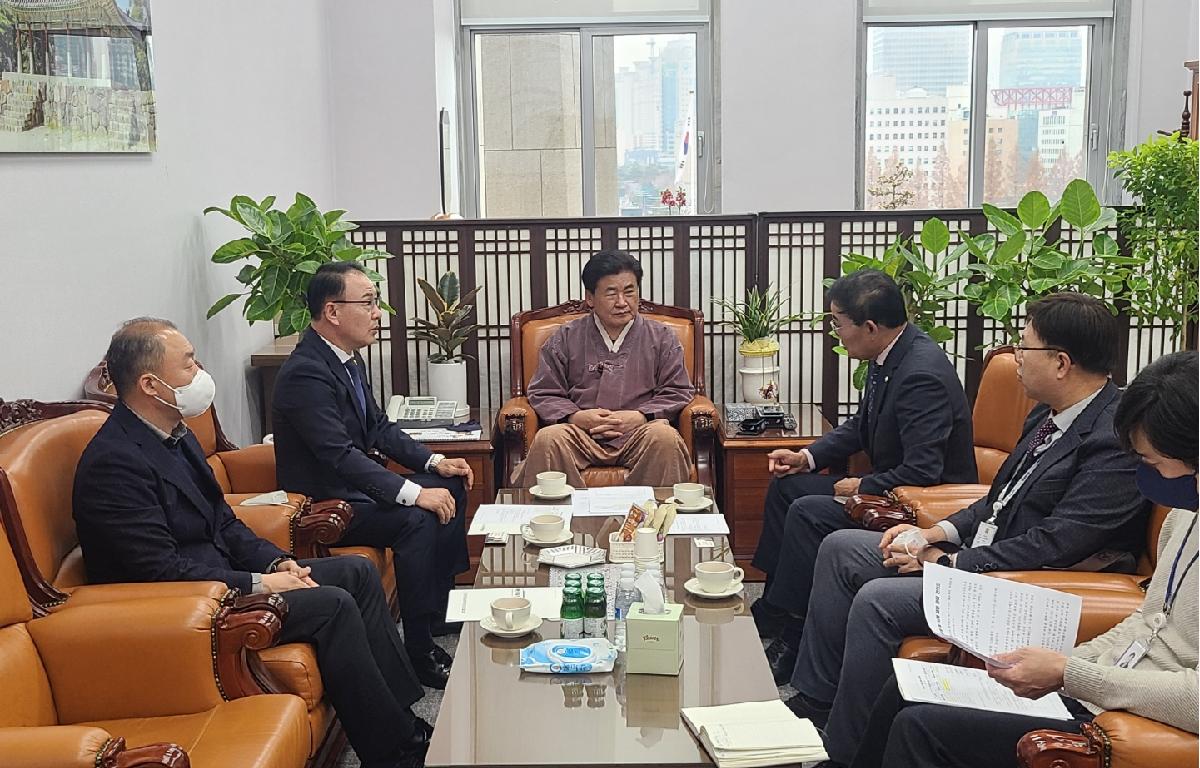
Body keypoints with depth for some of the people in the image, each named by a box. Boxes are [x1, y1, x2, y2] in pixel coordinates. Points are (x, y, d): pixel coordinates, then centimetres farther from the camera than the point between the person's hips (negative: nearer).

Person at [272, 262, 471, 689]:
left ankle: (442, 604, 19)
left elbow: (377, 427, 14)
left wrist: (433, 461, 2)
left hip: (352, 482, 10)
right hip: (321, 502, -10)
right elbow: (340, 455, -32)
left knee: (452, 486, 10)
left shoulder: (346, 358, 6)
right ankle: (420, 650, -19)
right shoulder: (306, 373, -25)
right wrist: (413, 493, -33)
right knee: (417, 521, -29)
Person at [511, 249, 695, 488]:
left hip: (637, 433, 0)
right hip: (579, 434, 0)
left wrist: (639, 417, -8)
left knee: (665, 437, -34)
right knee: (547, 439, -32)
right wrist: (576, 417, -9)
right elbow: (543, 394, 12)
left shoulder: (662, 338, 15)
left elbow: (678, 392, 10)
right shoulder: (565, 339, 15)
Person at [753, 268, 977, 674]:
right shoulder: (888, 356, 1)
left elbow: (922, 472, -30)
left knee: (808, 512, -23)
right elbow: (861, 424, 16)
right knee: (786, 486, 9)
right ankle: (773, 604, 13)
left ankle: (781, 629, -9)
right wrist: (808, 456, 5)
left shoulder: (922, 374, -28)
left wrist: (862, 487, -16)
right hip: (890, 486, 10)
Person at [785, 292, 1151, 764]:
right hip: (979, 550, 10)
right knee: (839, 549, 6)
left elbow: (1053, 544, -25)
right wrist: (936, 533, 4)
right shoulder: (1050, 414, 8)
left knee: (876, 601, -25)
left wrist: (949, 562, -17)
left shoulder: (1117, 438, -22)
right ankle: (814, 702, 12)